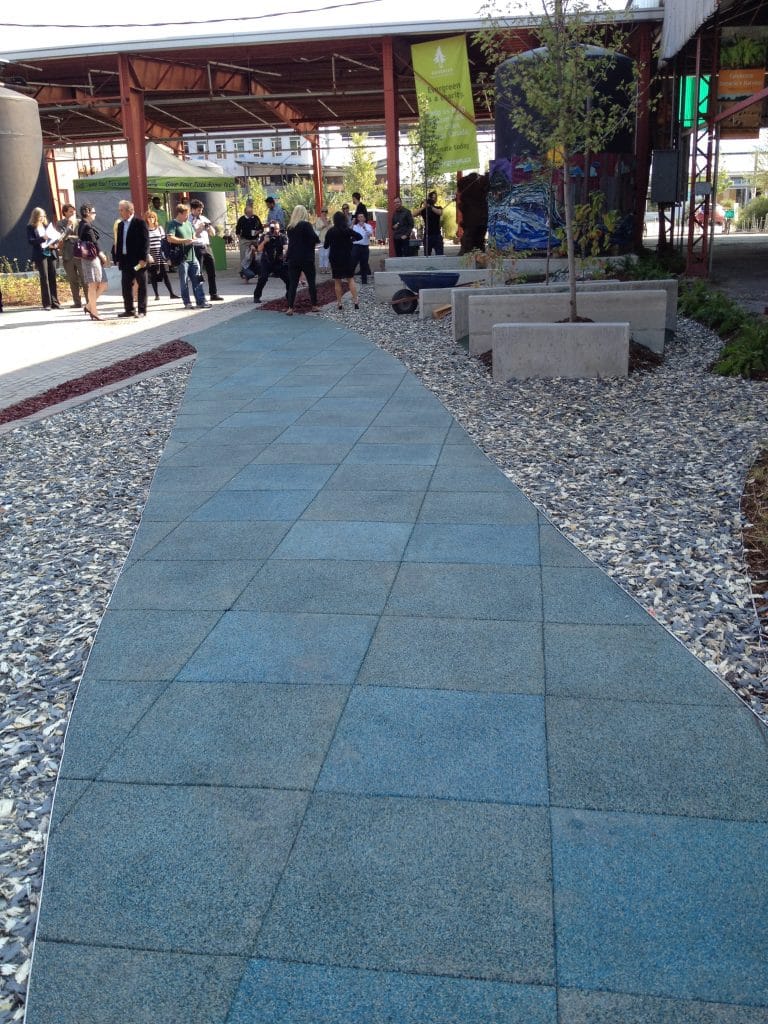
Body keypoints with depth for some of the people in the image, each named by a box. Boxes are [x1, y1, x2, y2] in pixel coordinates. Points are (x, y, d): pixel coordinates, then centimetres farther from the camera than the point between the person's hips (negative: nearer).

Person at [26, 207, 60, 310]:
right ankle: (47, 303, -7)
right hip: (40, 255, -4)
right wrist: (42, 238, -20)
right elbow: (30, 241, -8)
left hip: (50, 254, 4)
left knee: (52, 278, 2)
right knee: (44, 278, -8)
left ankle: (54, 302, 5)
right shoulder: (31, 227, 2)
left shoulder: (47, 226, 16)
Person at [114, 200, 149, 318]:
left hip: (138, 260, -7)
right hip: (125, 260, 7)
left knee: (141, 286, 2)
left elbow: (145, 241, -12)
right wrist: (117, 259, 9)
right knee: (126, 286, 7)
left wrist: (143, 258, -17)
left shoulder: (140, 223, -7)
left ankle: (142, 310, 6)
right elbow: (118, 242, 15)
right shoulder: (120, 225, 13)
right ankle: (129, 309, 15)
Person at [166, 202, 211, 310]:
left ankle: (201, 301, 5)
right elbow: (170, 238, -17)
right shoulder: (172, 224, -5)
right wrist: (185, 241, -18)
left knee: (197, 280, 3)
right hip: (181, 258, -6)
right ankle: (187, 303, 9)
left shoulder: (188, 223, 18)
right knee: (184, 282, 1)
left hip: (192, 256, 6)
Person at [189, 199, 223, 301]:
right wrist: (199, 228, -16)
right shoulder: (189, 220, -4)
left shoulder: (204, 218, 15)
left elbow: (213, 233, 18)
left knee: (212, 271, 6)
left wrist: (209, 227, -1)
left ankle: (213, 294, 14)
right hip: (196, 248, -6)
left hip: (206, 247, 6)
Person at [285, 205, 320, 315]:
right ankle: (314, 306, 12)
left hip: (293, 259, 4)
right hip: (307, 258, -4)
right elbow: (315, 239, -16)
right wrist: (316, 240, 4)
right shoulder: (306, 225, -9)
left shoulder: (290, 227, 8)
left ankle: (290, 308, -2)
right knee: (311, 282, 9)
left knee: (292, 283, 4)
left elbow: (291, 241, 14)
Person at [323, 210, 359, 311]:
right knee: (350, 279, 7)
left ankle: (339, 303, 6)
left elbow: (326, 246, 0)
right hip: (347, 257, 1)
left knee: (337, 281, 7)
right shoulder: (348, 230, -5)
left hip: (335, 258, -1)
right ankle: (355, 301, -4)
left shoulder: (330, 231, -7)